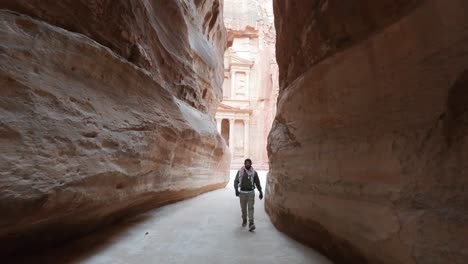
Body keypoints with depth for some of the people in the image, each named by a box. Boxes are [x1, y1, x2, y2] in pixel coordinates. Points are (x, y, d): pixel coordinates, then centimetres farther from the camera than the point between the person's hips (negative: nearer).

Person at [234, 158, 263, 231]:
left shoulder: (254, 172, 1)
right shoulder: (240, 172, 1)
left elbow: (257, 183, 6)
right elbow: (236, 181, 1)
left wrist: (260, 192, 5)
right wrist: (236, 190, -13)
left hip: (251, 192, -1)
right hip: (242, 192, 1)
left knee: (250, 208, -9)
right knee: (243, 208, 10)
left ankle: (251, 224, -12)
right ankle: (244, 220, 29)